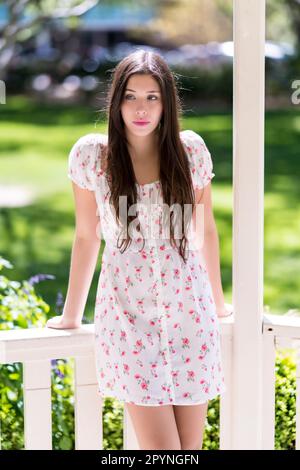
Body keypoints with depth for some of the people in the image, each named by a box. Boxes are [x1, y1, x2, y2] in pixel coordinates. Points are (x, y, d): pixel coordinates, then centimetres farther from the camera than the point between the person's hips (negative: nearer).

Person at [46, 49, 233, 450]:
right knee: (160, 446, -9)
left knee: (191, 443, 3)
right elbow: (86, 237, 7)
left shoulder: (190, 149, 1)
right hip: (128, 314, -2)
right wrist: (71, 315, 12)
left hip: (189, 312, 2)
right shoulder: (91, 153, -2)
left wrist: (218, 301, 21)